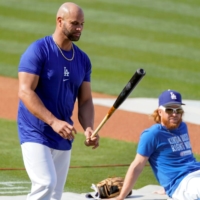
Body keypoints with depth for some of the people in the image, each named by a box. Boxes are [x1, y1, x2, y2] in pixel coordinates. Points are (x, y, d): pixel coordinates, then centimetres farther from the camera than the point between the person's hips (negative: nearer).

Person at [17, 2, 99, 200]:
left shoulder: (82, 59, 9)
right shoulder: (38, 51, -11)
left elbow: (85, 100, 10)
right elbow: (25, 92, -19)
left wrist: (88, 129, -10)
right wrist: (53, 121, -29)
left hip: (63, 139, 7)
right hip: (35, 133, -7)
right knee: (45, 183, -24)